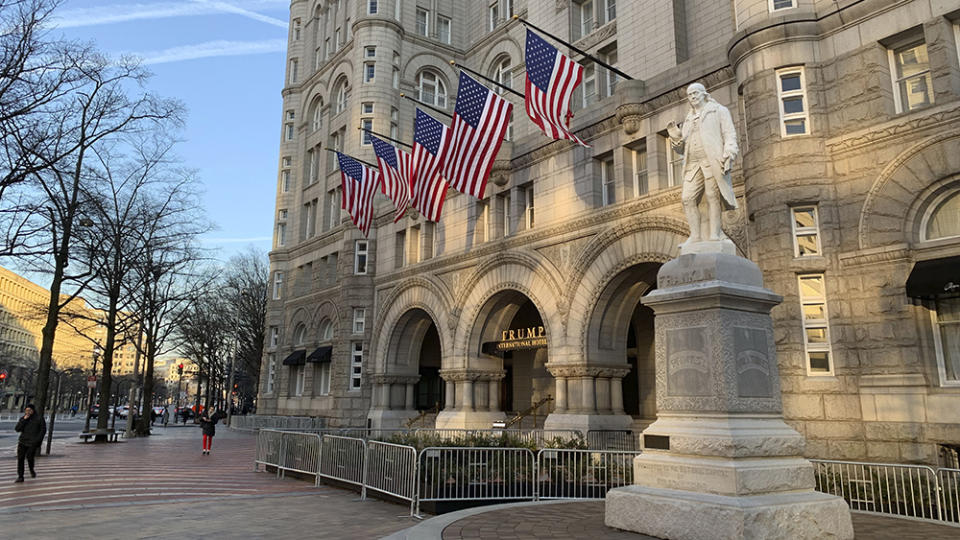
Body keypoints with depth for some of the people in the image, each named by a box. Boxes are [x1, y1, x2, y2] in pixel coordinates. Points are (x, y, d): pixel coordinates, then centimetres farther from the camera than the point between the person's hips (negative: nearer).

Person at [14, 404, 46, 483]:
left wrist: (37, 440, -9)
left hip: (32, 442, -4)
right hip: (22, 441, 4)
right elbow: (17, 429, -2)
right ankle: (20, 476, 4)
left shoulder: (39, 418, 0)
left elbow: (43, 430, -1)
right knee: (20, 458, -3)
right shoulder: (23, 419, 10)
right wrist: (24, 420, -12)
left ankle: (32, 470, 20)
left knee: (29, 457, -10)